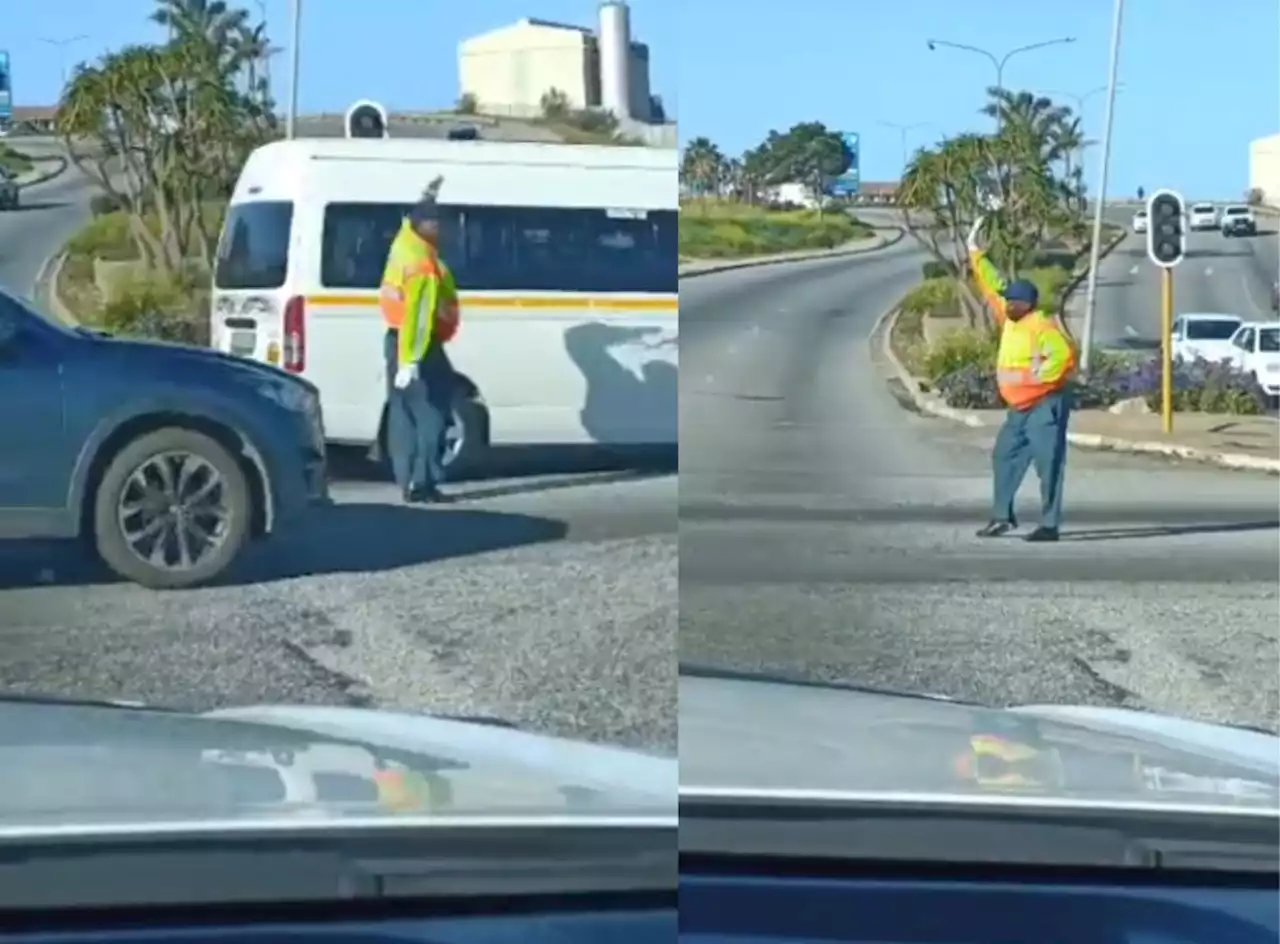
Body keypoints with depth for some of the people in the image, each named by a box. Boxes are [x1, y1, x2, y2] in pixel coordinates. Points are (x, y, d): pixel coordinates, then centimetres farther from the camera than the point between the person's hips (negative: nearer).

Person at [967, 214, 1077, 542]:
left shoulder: (1042, 326, -17)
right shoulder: (1011, 318, 8)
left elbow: (1064, 355, -28)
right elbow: (992, 284, 15)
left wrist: (1037, 376, -28)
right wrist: (975, 252, 15)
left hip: (1045, 406, -10)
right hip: (1020, 408, 10)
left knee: (1048, 464, -9)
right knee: (1004, 457, 13)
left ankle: (1050, 525, -9)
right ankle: (1002, 516, 23)